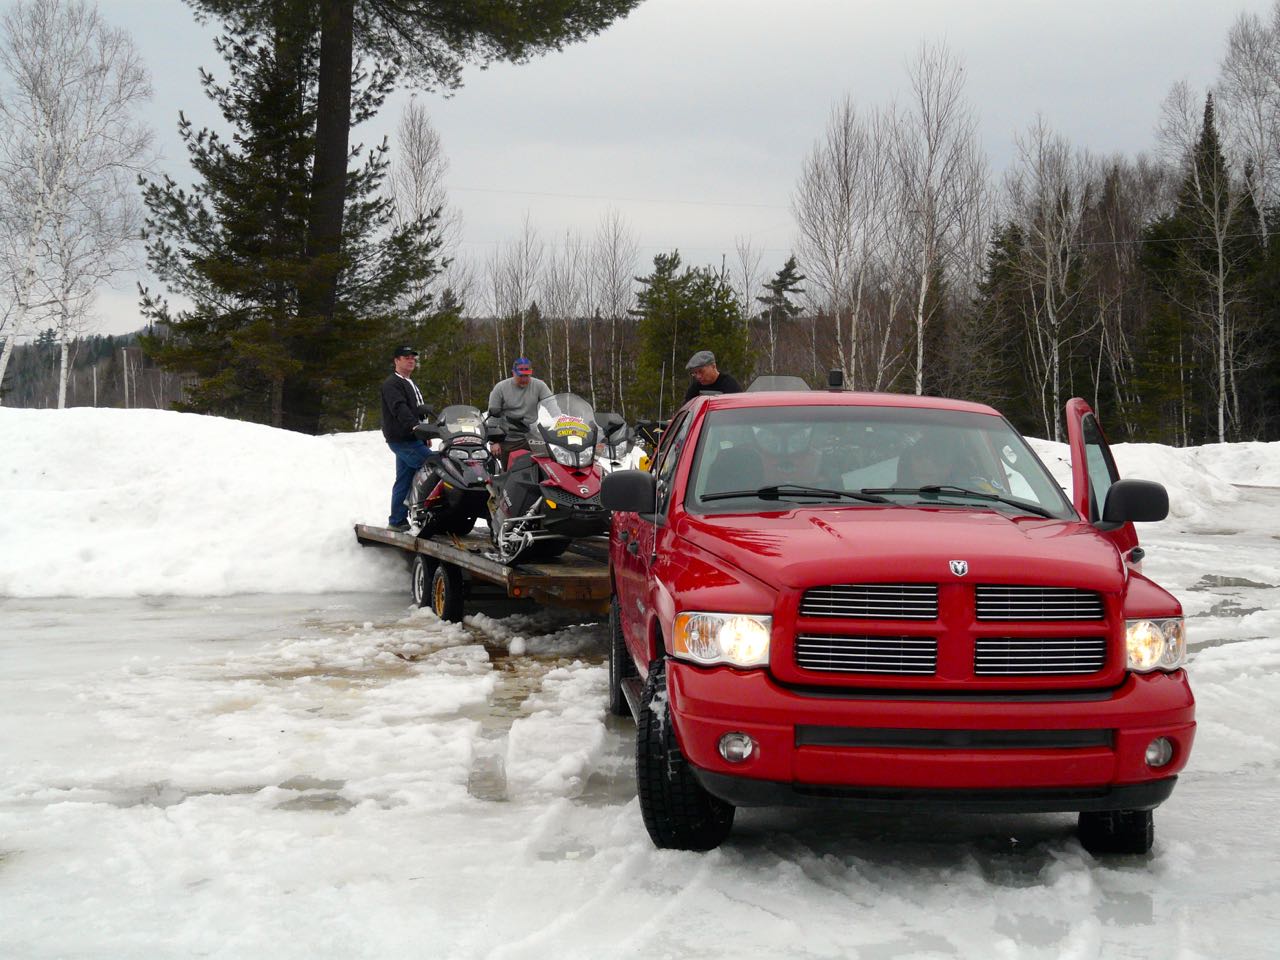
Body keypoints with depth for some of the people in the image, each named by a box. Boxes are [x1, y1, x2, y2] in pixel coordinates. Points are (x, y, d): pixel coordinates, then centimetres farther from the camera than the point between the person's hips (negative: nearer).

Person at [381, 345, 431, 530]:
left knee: (404, 480, 8)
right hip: (402, 439, -9)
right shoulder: (392, 383, -7)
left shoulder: (412, 385, 25)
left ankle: (397, 521, 9)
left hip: (412, 439, 9)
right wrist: (414, 425, -38)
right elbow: (399, 408, -24)